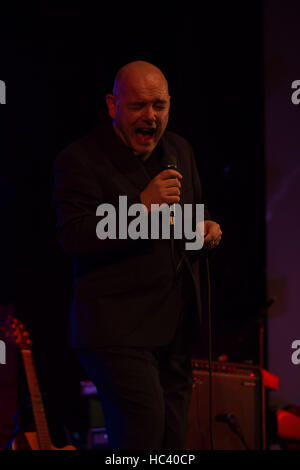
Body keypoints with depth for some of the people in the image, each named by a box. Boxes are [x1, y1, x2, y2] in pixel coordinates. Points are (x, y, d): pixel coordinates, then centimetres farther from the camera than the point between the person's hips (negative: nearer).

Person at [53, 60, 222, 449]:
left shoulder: (179, 150, 12)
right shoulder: (81, 160, -10)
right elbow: (72, 238, -20)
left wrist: (207, 229, 3)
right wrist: (142, 207, -27)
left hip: (175, 328, 7)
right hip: (117, 328, -7)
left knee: (172, 437, 13)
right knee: (143, 430, -18)